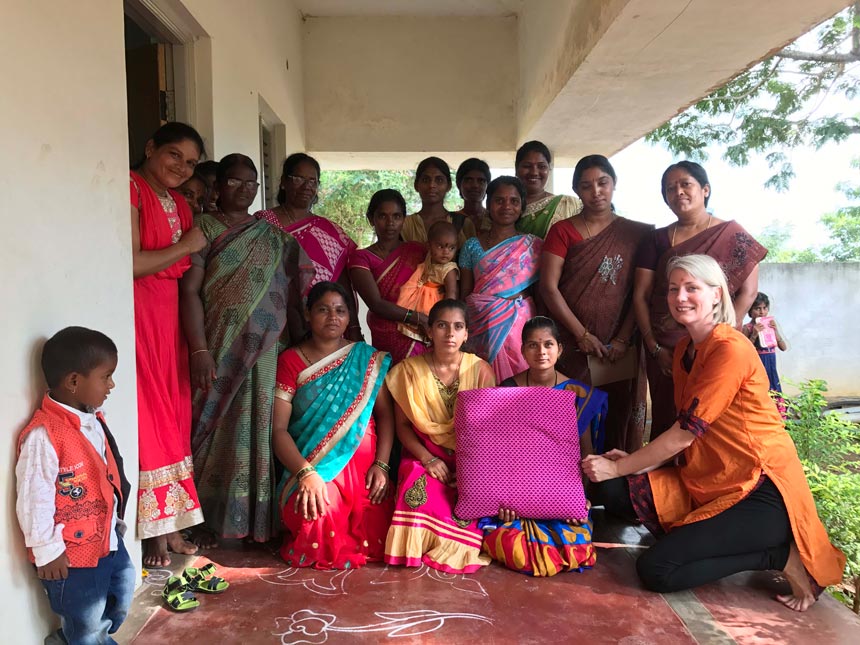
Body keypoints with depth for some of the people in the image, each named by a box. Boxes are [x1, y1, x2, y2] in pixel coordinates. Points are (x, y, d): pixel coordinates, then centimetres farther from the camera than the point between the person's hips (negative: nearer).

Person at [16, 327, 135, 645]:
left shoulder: (93, 419, 0)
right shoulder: (43, 435, -28)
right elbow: (34, 498, -24)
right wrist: (47, 551, -17)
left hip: (106, 536, 8)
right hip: (71, 551, -8)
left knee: (123, 589, 26)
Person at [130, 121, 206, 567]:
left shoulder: (179, 203, 17)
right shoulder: (131, 189, -8)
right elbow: (129, 263, -18)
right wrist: (186, 246, -7)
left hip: (170, 315, 8)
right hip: (137, 316, -8)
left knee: (174, 416, 9)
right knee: (147, 418, -3)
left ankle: (171, 525, 21)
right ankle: (153, 533, 9)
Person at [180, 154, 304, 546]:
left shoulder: (273, 236, 13)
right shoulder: (203, 229, 2)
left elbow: (291, 296, 12)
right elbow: (189, 292, -7)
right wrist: (200, 351, -17)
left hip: (267, 351, 3)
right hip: (220, 351, -2)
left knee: (260, 431, 4)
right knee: (215, 430, 2)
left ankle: (260, 519, 14)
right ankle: (207, 519, 15)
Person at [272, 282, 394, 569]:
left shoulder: (368, 359, 10)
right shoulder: (290, 361, 3)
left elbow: (385, 414, 5)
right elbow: (278, 428, -5)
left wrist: (381, 465, -10)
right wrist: (305, 472, -20)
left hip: (364, 463, 2)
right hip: (312, 463, -2)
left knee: (375, 530, -19)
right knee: (317, 514, -32)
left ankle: (356, 551, 17)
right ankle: (322, 554, 5)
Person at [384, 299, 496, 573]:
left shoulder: (481, 371, -2)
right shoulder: (409, 370, -1)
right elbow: (402, 425, 0)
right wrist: (428, 459, -15)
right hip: (424, 455, 0)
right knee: (419, 485, -30)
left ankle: (455, 549, 1)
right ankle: (415, 549, -6)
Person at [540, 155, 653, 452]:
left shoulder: (636, 234, 9)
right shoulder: (562, 231, 5)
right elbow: (549, 288, -3)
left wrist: (623, 340, -8)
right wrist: (582, 334, -9)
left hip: (621, 348, 1)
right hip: (574, 346, -1)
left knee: (621, 417, 2)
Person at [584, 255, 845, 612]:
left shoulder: (731, 349, -18)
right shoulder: (684, 349, 10)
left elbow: (685, 433, -19)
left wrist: (617, 467, -11)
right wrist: (632, 462, -4)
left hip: (761, 490, -8)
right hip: (705, 479, 8)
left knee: (655, 569, -16)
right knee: (613, 492, -9)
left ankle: (783, 555, -2)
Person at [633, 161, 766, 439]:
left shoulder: (731, 235, 3)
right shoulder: (657, 240, 9)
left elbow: (747, 291, -2)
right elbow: (640, 295, 4)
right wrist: (655, 347, -5)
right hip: (665, 353, 2)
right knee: (667, 420, 5)